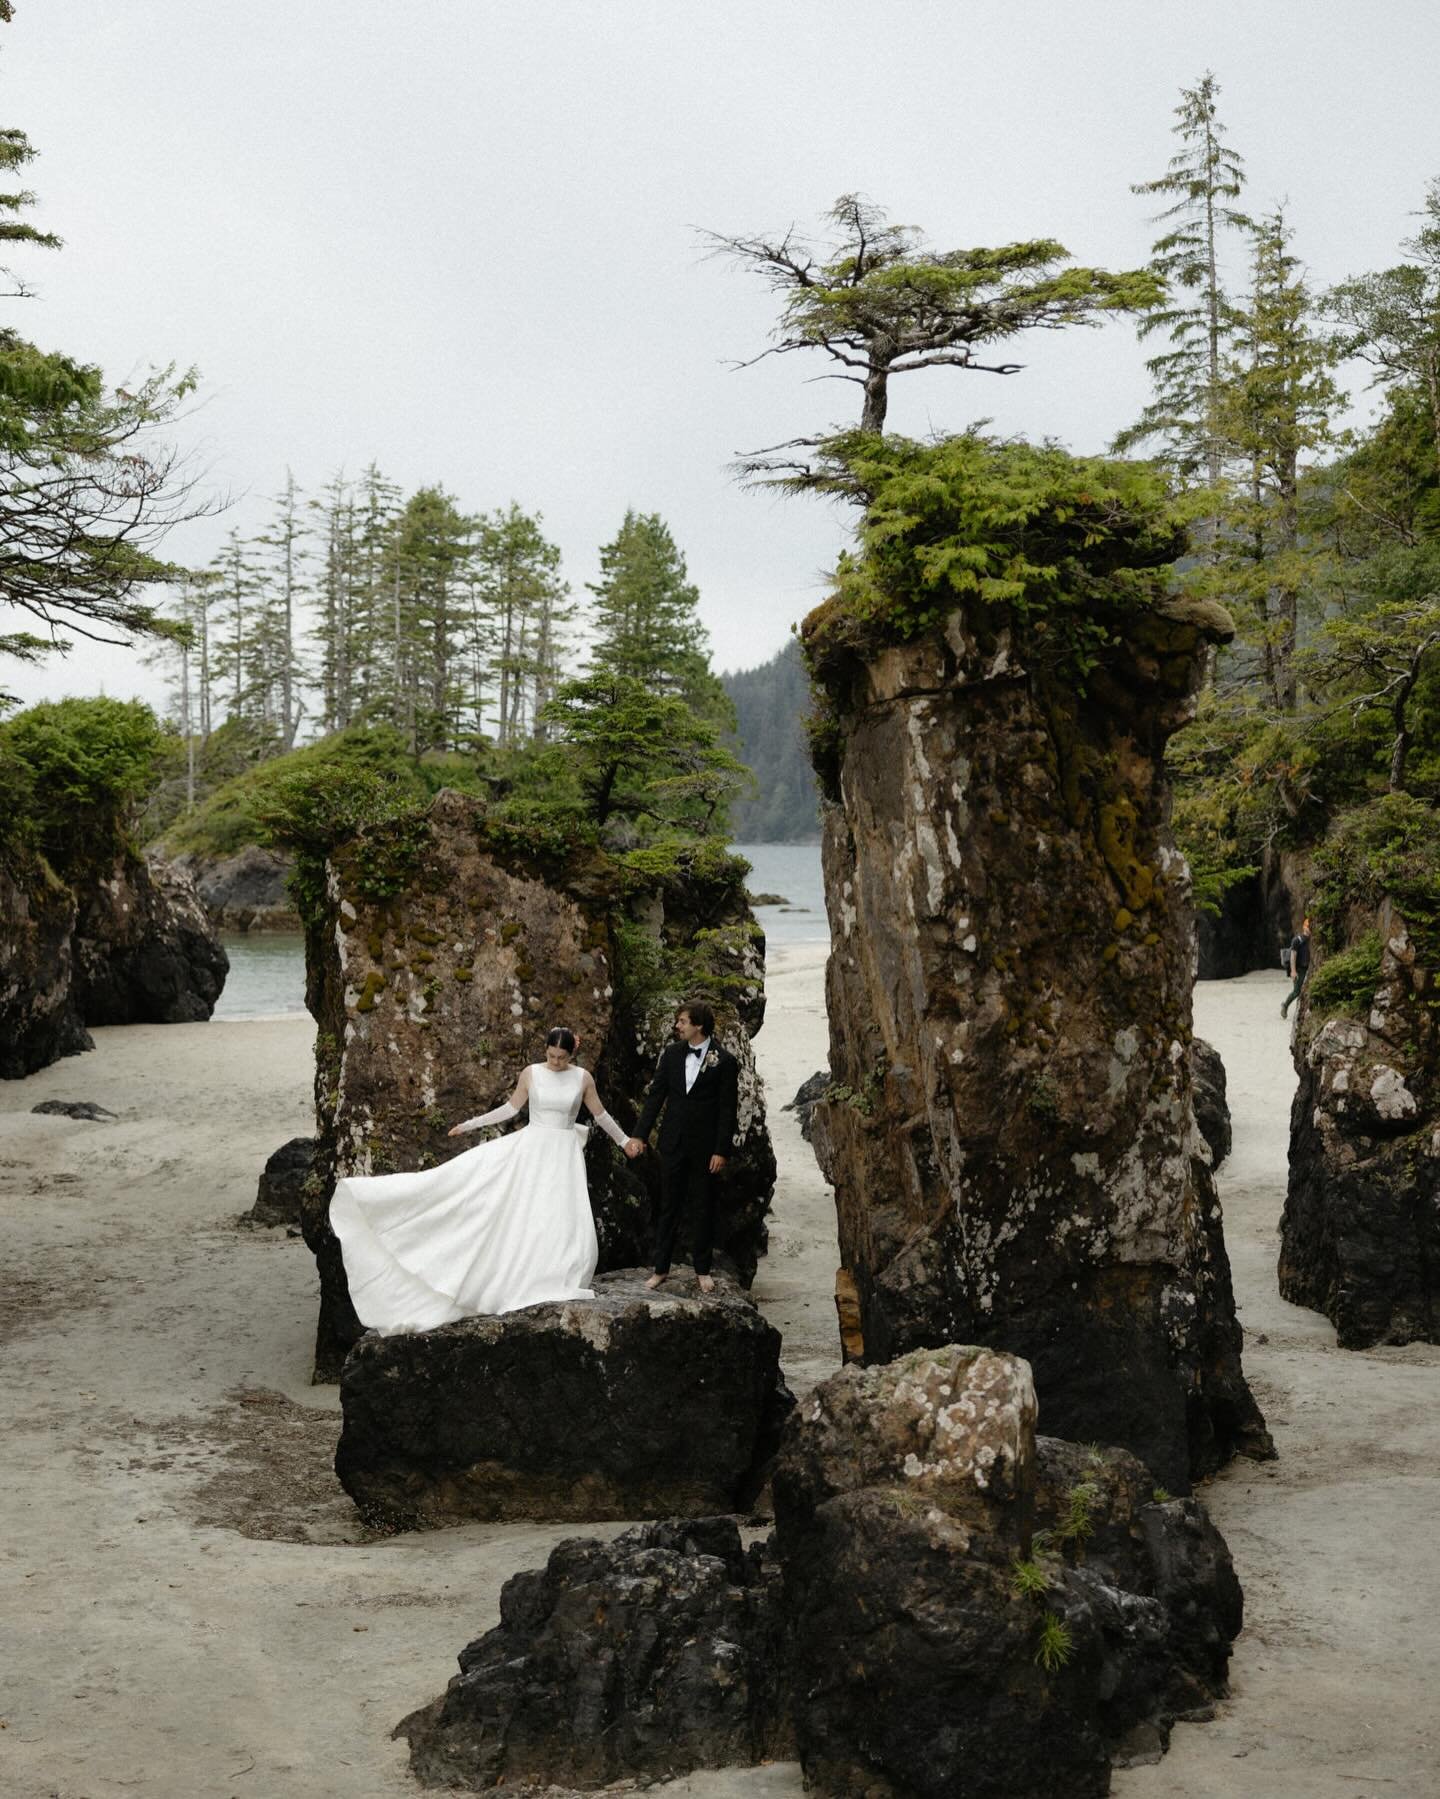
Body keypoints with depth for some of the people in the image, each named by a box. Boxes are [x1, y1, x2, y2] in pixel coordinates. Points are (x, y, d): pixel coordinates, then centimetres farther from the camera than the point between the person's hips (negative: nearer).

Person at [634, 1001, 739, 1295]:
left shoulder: (724, 1061, -9)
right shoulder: (672, 1053, 3)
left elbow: (728, 1109, -8)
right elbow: (655, 1095, 6)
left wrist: (721, 1151, -12)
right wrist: (640, 1135, 1)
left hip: (704, 1145, -3)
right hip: (673, 1143, 3)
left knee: (702, 1208, 7)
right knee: (669, 1206, 9)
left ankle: (703, 1270, 20)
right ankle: (661, 1268, 15)